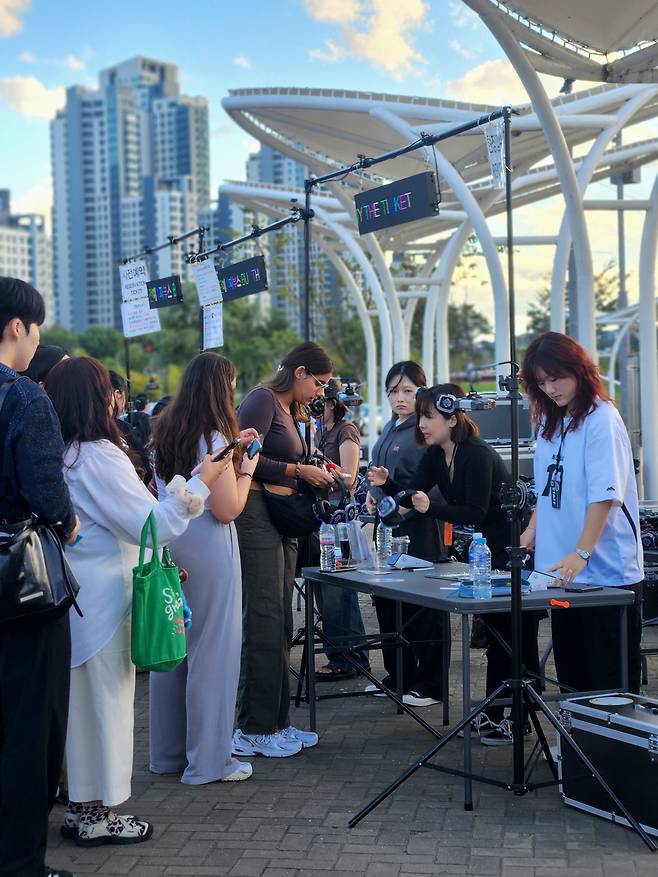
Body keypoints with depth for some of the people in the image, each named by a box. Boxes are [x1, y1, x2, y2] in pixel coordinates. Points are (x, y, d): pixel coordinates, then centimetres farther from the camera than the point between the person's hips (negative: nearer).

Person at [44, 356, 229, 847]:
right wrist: (199, 485, -11)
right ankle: (99, 816, 13)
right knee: (105, 697, 3)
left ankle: (81, 805, 26)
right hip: (101, 594, -8)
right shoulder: (100, 456, -19)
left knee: (79, 696, 16)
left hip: (71, 588, 8)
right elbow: (150, 525, -18)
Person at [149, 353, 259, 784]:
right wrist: (246, 470, -3)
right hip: (207, 551, -8)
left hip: (168, 542, 8)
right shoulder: (213, 437, -14)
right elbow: (227, 509, -17)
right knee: (212, 651, 2)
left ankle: (168, 751, 26)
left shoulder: (166, 432, 9)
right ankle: (208, 760, 9)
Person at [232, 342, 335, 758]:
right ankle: (253, 729, -1)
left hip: (282, 521, 10)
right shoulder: (262, 400, -8)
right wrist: (299, 471, -12)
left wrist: (317, 474, 10)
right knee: (264, 622, -8)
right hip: (256, 517, -10)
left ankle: (277, 720, 16)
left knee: (281, 625, 10)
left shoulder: (291, 411, 21)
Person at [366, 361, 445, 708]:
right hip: (388, 527, 9)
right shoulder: (390, 428, 15)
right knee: (386, 601, 14)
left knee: (423, 605, -1)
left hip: (419, 528, -9)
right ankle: (398, 676, 27)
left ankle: (430, 684, 9)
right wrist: (373, 492, 11)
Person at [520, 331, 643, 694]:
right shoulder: (550, 422, 13)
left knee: (611, 678, 0)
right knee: (572, 673, 14)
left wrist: (581, 554, -24)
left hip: (606, 572, -8)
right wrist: (532, 529, 7)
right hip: (562, 573, 8)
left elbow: (605, 496, -18)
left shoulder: (601, 419, -11)